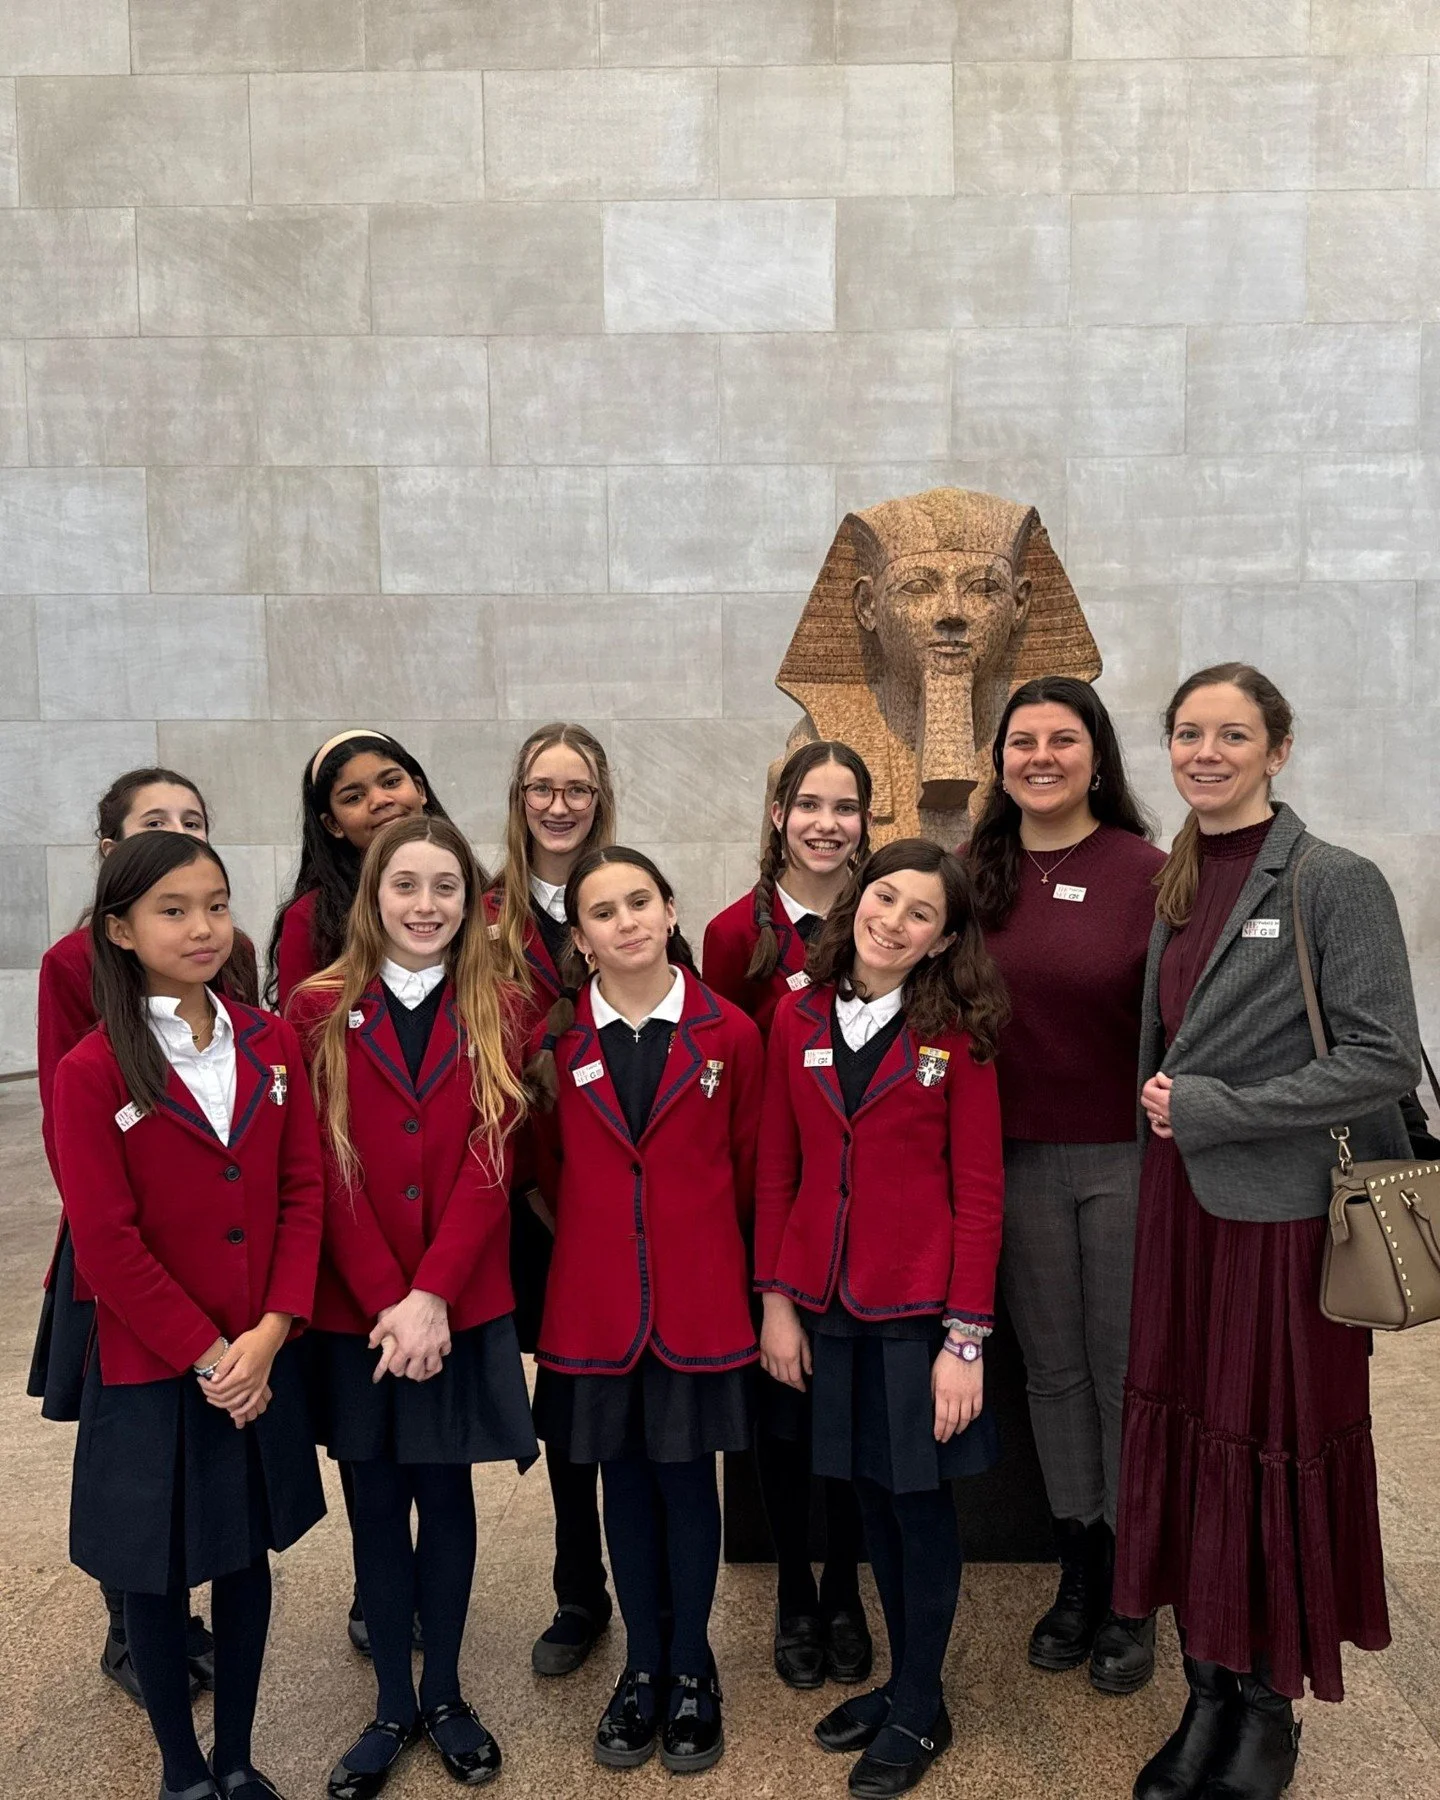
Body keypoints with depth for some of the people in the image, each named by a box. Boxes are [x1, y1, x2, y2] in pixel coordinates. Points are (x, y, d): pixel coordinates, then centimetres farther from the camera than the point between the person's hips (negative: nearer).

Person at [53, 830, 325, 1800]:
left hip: (262, 1361, 4)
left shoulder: (272, 1043, -2)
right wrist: (206, 1354, -13)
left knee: (249, 1556, 17)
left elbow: (304, 1193, -1)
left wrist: (271, 1332, -11)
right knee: (158, 1573, 13)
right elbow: (106, 1241, -14)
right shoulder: (93, 1072, -13)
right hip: (152, 1370, -3)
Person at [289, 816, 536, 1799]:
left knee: (447, 1493, 12)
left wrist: (430, 1295, -15)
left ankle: (446, 1694, 31)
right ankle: (393, 1706, 29)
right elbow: (326, 1170, -8)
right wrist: (384, 1301, -14)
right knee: (378, 1504, 11)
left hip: (463, 1308, 0)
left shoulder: (497, 1013, -1)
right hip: (353, 1310, 0)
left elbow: (491, 1166, -7)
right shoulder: (320, 1009, -3)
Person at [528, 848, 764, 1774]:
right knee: (624, 1476, 13)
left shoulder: (729, 1033, -7)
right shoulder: (557, 1040, -3)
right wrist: (597, 1235, 9)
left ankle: (693, 1669, 28)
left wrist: (695, 1240, 9)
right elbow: (550, 1167, 8)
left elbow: (751, 1168, 3)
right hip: (595, 1299, 1)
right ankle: (643, 1665, 31)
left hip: (700, 1296, -1)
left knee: (686, 1473, 9)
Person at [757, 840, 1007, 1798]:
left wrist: (966, 1336, -12)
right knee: (873, 1496, 16)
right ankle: (904, 1680, 36)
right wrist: (775, 1300, 2)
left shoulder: (956, 1034, -7)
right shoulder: (797, 1020, 1)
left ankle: (920, 1709, 28)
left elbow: (979, 1191, -8)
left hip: (918, 1309, -3)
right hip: (827, 1306, 3)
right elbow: (776, 1170, 4)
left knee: (920, 1497, 9)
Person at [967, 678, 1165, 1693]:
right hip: (1017, 1160, 4)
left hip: (1126, 1158, -3)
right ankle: (1077, 1579, 33)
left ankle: (1131, 1599, 27)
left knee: (1128, 1374, 8)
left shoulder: (1146, 873, -8)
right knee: (1053, 1370, 15)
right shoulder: (977, 874, 4)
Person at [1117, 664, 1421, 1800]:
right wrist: (1161, 1099, 2)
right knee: (1186, 1439, 11)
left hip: (1285, 1213, -5)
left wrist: (1211, 1107, -16)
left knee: (1274, 1446, 5)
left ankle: (1269, 1709, 26)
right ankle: (1208, 1696, 28)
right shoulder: (1178, 884, 9)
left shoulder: (1335, 883, -10)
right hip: (1184, 1205, 6)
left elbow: (1384, 1058, -16)